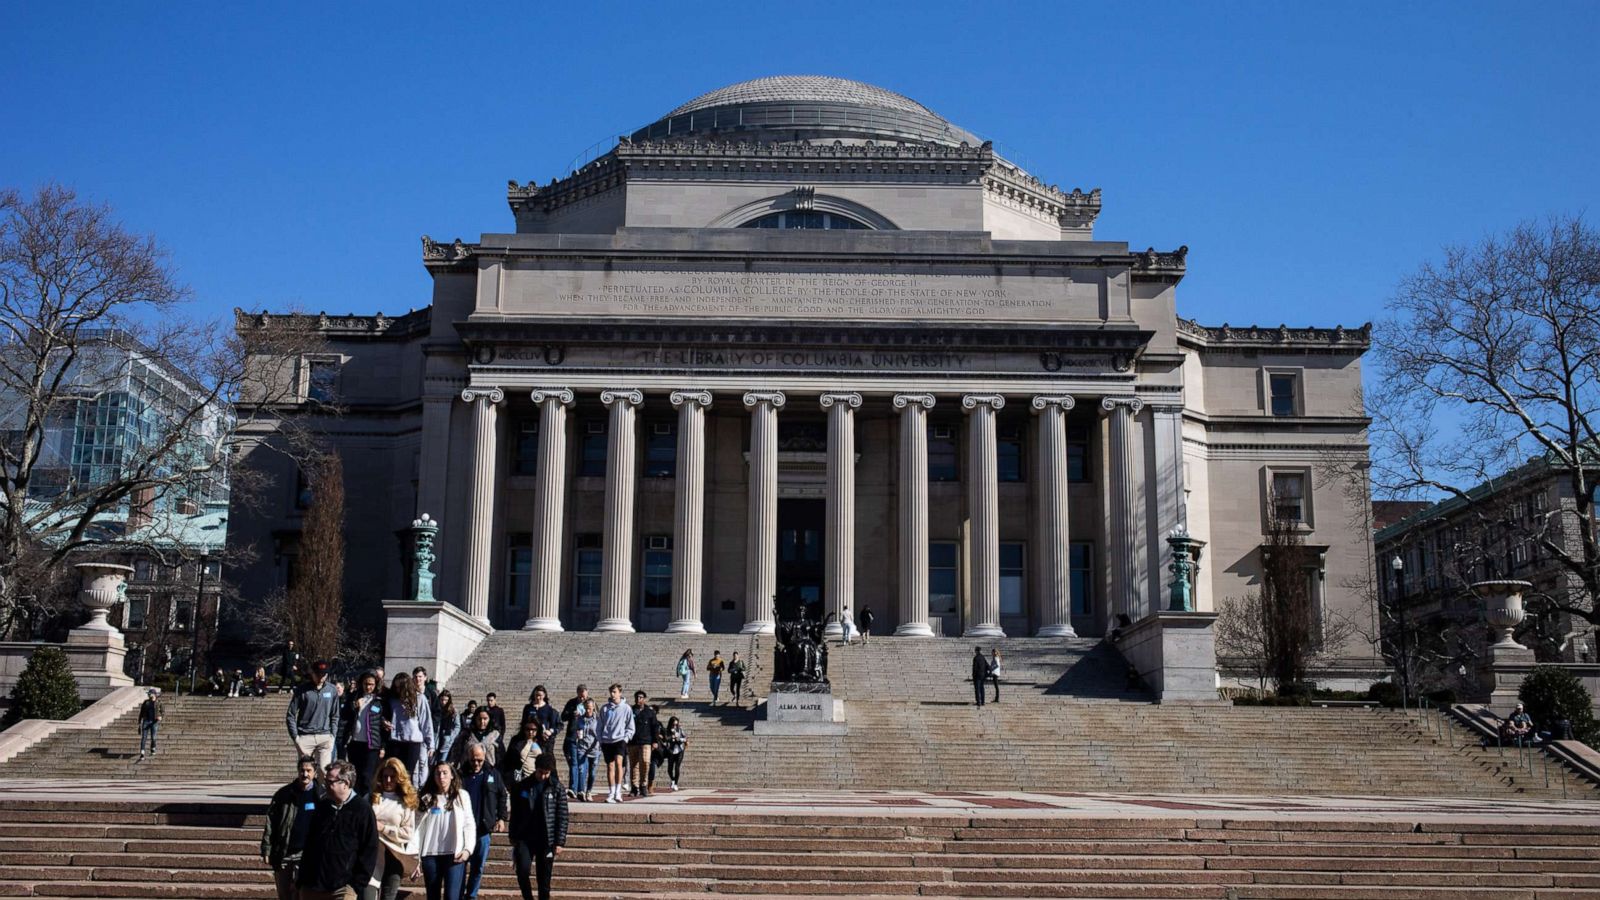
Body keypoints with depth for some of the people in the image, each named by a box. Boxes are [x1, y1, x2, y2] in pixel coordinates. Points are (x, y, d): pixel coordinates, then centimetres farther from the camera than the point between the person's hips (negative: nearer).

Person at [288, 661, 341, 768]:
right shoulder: (302, 690, -2)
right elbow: (291, 716, 0)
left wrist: (333, 736, 4)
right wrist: (295, 737, -6)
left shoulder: (332, 690, 6)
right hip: (305, 737, -2)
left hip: (325, 737, 2)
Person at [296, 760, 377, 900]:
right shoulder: (321, 807, 12)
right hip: (311, 888, 6)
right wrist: (302, 880, 11)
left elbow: (369, 850, -6)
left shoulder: (362, 811, -4)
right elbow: (309, 845, 17)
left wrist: (357, 885, -10)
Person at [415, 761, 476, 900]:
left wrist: (468, 849, -9)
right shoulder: (426, 798, 11)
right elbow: (418, 828, 6)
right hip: (430, 855, 2)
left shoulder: (461, 796, 9)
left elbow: (469, 825, 5)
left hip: (455, 854, -2)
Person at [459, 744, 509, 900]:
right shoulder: (461, 775, -1)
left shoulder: (493, 775, 3)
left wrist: (502, 818, 0)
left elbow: (503, 796, 9)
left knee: (478, 866, 9)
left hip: (483, 828, 1)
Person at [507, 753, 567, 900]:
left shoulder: (556, 787, -2)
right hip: (525, 838, 1)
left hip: (546, 840, -1)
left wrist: (560, 842, -6)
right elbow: (515, 814, 9)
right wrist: (513, 837, 8)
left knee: (544, 880, 3)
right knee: (522, 870, -15)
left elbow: (562, 816, -2)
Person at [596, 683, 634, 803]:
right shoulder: (604, 708, 9)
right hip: (606, 741, 3)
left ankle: (618, 791, -19)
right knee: (610, 766, 4)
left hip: (620, 740, -3)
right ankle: (611, 793, 9)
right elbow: (599, 726, 11)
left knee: (618, 762, -22)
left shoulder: (626, 709, 3)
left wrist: (626, 738, -7)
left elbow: (630, 727, 6)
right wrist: (599, 740, 3)